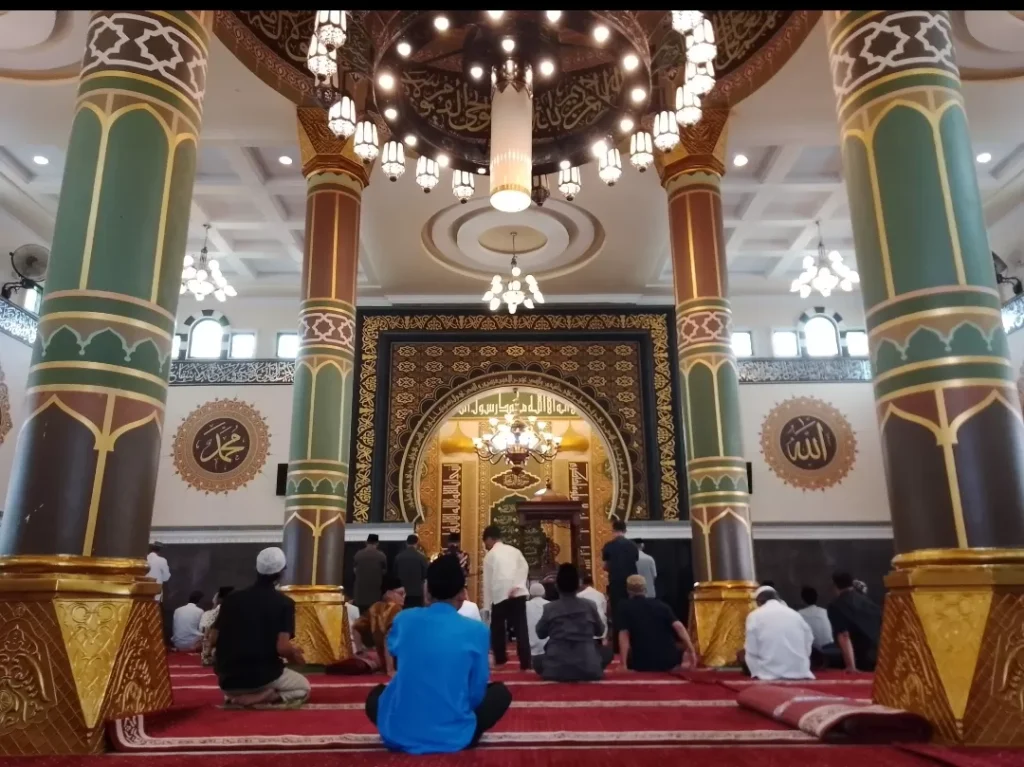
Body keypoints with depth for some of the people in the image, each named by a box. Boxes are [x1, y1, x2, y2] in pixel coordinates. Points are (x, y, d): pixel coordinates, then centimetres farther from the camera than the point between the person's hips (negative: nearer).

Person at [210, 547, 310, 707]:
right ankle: (261, 698, -5)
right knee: (303, 688, 25)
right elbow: (282, 648, -17)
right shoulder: (284, 603, -10)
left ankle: (236, 696, 5)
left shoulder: (232, 598, 2)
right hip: (264, 676, -4)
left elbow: (214, 640, 5)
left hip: (228, 680, 4)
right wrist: (294, 654, 5)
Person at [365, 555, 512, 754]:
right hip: (453, 738, -2)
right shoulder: (476, 631, -8)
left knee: (376, 694, 34)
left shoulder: (404, 619, 0)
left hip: (398, 736, 2)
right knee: (500, 691, 23)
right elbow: (476, 694, 1)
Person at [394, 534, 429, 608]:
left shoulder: (399, 556, -2)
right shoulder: (421, 556, -10)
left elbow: (395, 572, 6)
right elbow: (426, 573, -6)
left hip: (403, 591, 3)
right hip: (417, 591, -3)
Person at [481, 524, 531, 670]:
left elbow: (487, 583, 1)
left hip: (500, 595, -3)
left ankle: (500, 659, 19)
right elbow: (524, 567, 0)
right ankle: (525, 662, -4)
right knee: (521, 628, 2)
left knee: (497, 628, 13)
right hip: (518, 594, 3)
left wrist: (486, 607, 0)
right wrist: (516, 586, -9)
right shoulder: (514, 550, 15)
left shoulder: (490, 556, 5)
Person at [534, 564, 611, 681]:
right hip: (588, 669, 0)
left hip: (556, 670, 0)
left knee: (536, 659, 30)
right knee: (607, 651, 27)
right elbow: (600, 631, 15)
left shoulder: (549, 608, -2)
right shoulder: (589, 605, 0)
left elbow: (540, 634, 11)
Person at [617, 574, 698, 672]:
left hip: (643, 663, -1)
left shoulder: (624, 608, 2)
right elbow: (678, 627, -3)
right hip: (669, 659, 1)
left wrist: (623, 665, -10)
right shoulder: (660, 604, 8)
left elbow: (624, 635, -10)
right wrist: (692, 651, -2)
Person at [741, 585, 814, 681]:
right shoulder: (795, 614, 12)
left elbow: (752, 652, -1)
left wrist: (756, 673, 10)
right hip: (800, 674, 4)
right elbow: (808, 646, 13)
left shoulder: (755, 616, 1)